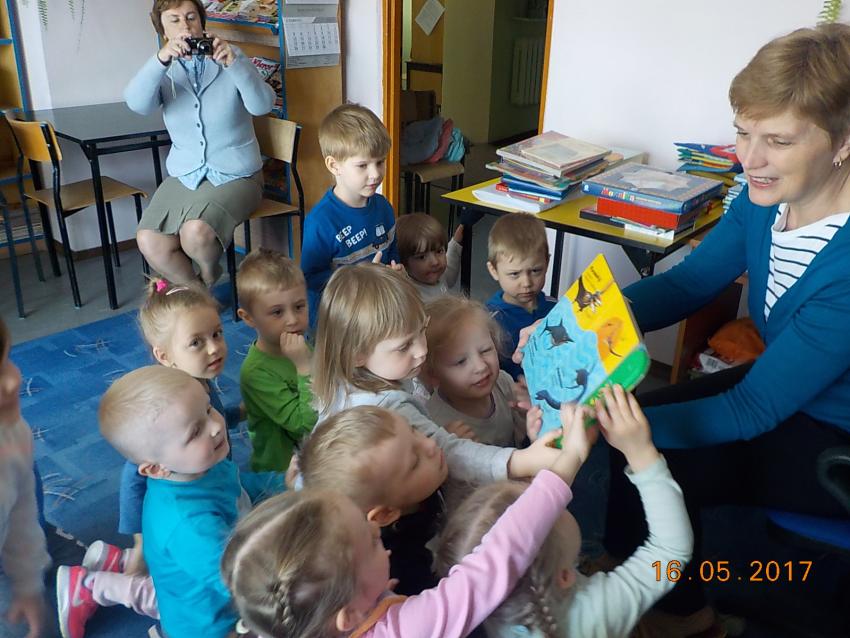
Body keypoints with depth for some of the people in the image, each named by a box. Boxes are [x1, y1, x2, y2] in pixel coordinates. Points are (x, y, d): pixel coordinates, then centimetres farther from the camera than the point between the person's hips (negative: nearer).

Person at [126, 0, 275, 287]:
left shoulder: (230, 59, -2)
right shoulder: (164, 71, 4)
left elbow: (262, 105, -17)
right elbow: (137, 103, -18)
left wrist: (234, 64, -33)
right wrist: (162, 58, -33)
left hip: (234, 175, -3)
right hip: (184, 176, 3)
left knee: (196, 233, -29)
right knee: (149, 242, -17)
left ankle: (210, 275, 7)